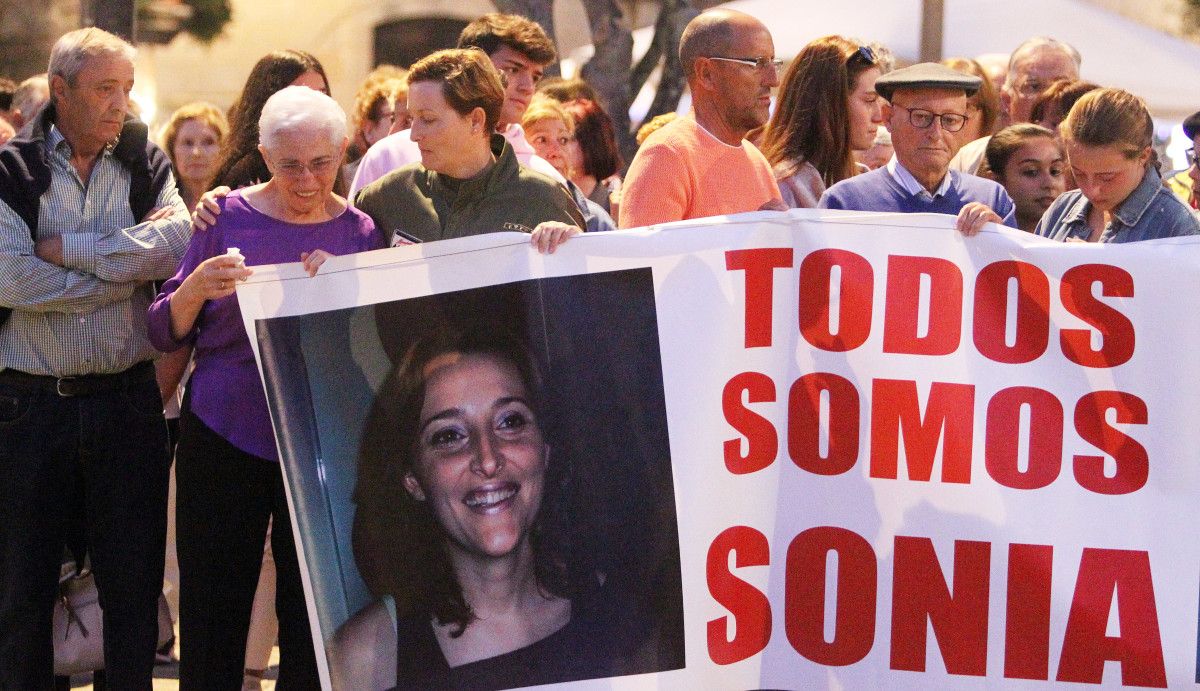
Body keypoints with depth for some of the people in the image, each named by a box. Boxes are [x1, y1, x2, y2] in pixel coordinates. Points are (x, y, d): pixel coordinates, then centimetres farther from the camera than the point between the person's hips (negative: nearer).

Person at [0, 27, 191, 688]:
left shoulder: (146, 164, 7)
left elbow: (178, 242, -12)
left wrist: (64, 248, -11)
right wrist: (131, 263, -12)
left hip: (128, 402, 2)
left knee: (135, 581, 7)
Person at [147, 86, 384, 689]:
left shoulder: (360, 231, 4)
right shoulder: (229, 216, 0)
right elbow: (165, 334, 2)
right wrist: (195, 289, -19)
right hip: (223, 439, -1)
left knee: (313, 626, 3)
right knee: (211, 618, 1)